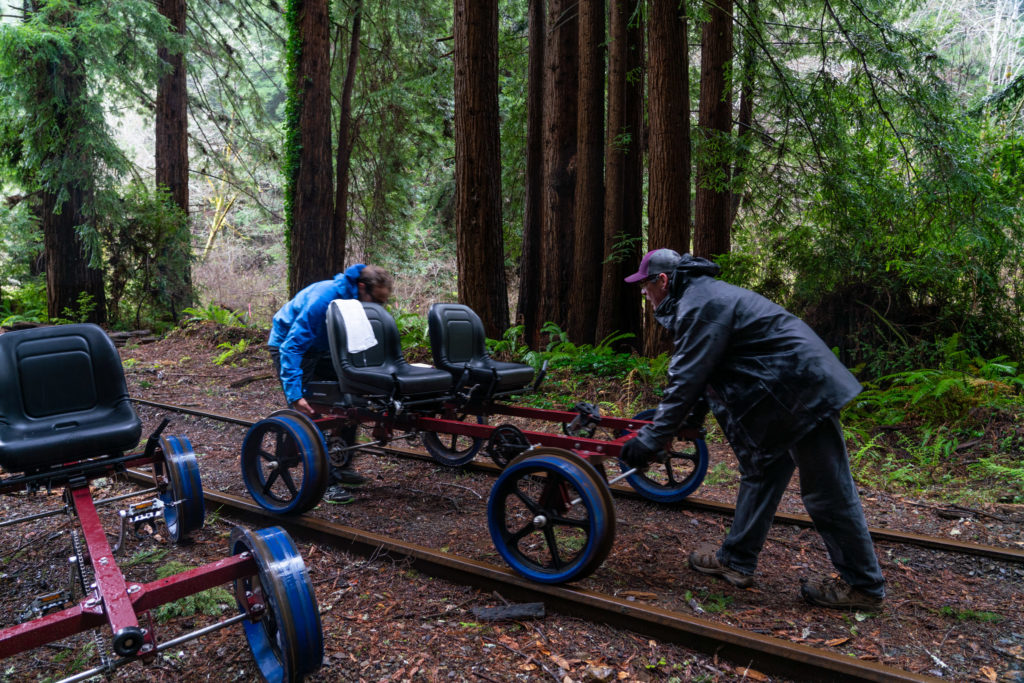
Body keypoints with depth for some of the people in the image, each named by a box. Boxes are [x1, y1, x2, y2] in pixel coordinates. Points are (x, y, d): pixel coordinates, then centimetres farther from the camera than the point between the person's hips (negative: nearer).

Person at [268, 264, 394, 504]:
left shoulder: (359, 302, -13)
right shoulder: (322, 299, -36)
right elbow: (292, 347, -37)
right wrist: (295, 394, -44)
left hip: (322, 349, 7)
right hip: (288, 344, -7)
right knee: (307, 412, -19)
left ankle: (341, 466, 14)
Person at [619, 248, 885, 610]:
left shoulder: (699, 307, -17)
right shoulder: (705, 296, 16)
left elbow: (686, 381, -20)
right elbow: (698, 372, 23)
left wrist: (651, 439, -15)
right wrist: (693, 416, 29)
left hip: (802, 392, -11)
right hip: (788, 391, 11)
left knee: (827, 493, 1)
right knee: (760, 473, 16)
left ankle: (864, 586, 16)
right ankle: (736, 561, 27)